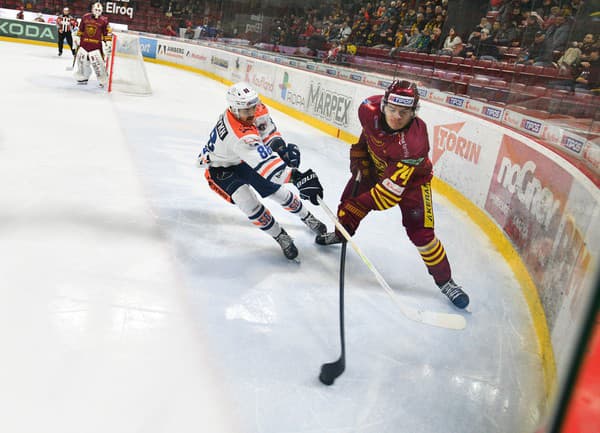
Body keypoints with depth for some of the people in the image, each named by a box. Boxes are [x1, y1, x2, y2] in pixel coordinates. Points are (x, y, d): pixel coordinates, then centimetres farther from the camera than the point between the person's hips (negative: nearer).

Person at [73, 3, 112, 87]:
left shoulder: (104, 20, -3)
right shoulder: (85, 17, 6)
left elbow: (108, 33, -2)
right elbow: (80, 30, 15)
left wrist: (108, 43, -8)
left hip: (96, 45, -4)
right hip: (84, 43, 4)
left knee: (98, 63, -11)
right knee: (82, 60, 10)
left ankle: (103, 80, -1)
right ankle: (83, 78, 25)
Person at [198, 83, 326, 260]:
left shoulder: (258, 110, -21)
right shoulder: (239, 135, -45)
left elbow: (268, 130, 0)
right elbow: (265, 164, -53)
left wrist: (279, 144, -20)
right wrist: (295, 176, -63)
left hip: (244, 160, 7)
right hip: (221, 169, -6)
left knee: (278, 190, 6)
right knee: (249, 204, -21)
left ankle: (307, 217, 31)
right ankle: (281, 237, -1)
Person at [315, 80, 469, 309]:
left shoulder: (414, 143, -42)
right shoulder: (369, 109, -28)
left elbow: (391, 189, -39)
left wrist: (362, 204, -38)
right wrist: (359, 155, 1)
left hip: (411, 179, -5)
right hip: (376, 167, 5)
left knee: (421, 233, -12)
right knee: (349, 202, 9)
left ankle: (445, 281, 7)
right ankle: (340, 233, 44)